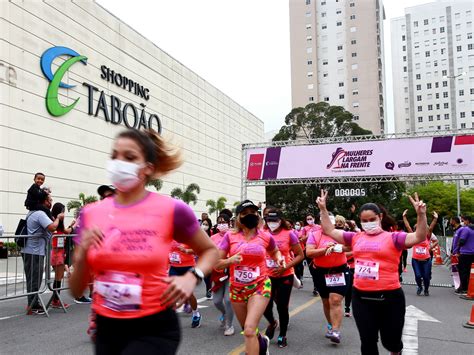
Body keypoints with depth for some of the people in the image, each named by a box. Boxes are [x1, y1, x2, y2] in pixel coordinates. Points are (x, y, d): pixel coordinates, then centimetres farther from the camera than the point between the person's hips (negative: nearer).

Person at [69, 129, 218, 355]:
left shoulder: (171, 210, -11)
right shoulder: (91, 213, -1)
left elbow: (210, 250, 6)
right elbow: (76, 291, 4)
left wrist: (192, 277, -12)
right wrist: (82, 254, -14)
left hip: (155, 329, -4)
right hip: (107, 329, 4)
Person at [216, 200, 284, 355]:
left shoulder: (266, 237, -3)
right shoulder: (230, 236, -6)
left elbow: (275, 251, 20)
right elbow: (216, 264, -4)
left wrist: (279, 258, -2)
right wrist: (230, 260, -23)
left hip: (260, 286, -2)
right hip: (237, 289, 2)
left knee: (249, 330, -17)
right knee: (248, 331, 19)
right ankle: (262, 341, 52)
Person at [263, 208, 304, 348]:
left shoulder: (289, 234, -9)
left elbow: (300, 255, -6)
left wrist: (285, 267, -16)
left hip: (285, 276, -2)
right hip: (267, 276, 2)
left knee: (282, 307, 4)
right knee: (265, 306, 0)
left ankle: (282, 335, 27)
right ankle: (272, 323, 35)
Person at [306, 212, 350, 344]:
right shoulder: (314, 235, -2)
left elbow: (352, 245, -14)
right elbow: (309, 252, -13)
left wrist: (336, 247, -27)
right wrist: (325, 249, -21)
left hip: (339, 271, -2)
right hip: (321, 272, 2)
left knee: (335, 301, -12)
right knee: (326, 302, 15)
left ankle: (336, 331, -10)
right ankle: (331, 325, 35)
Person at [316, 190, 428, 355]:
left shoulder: (393, 237, -3)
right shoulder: (356, 238, 8)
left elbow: (419, 237, -14)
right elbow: (330, 231, 13)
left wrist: (421, 215, -29)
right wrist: (323, 209, 8)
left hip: (389, 297, -3)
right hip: (361, 297, 3)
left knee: (391, 340, 15)